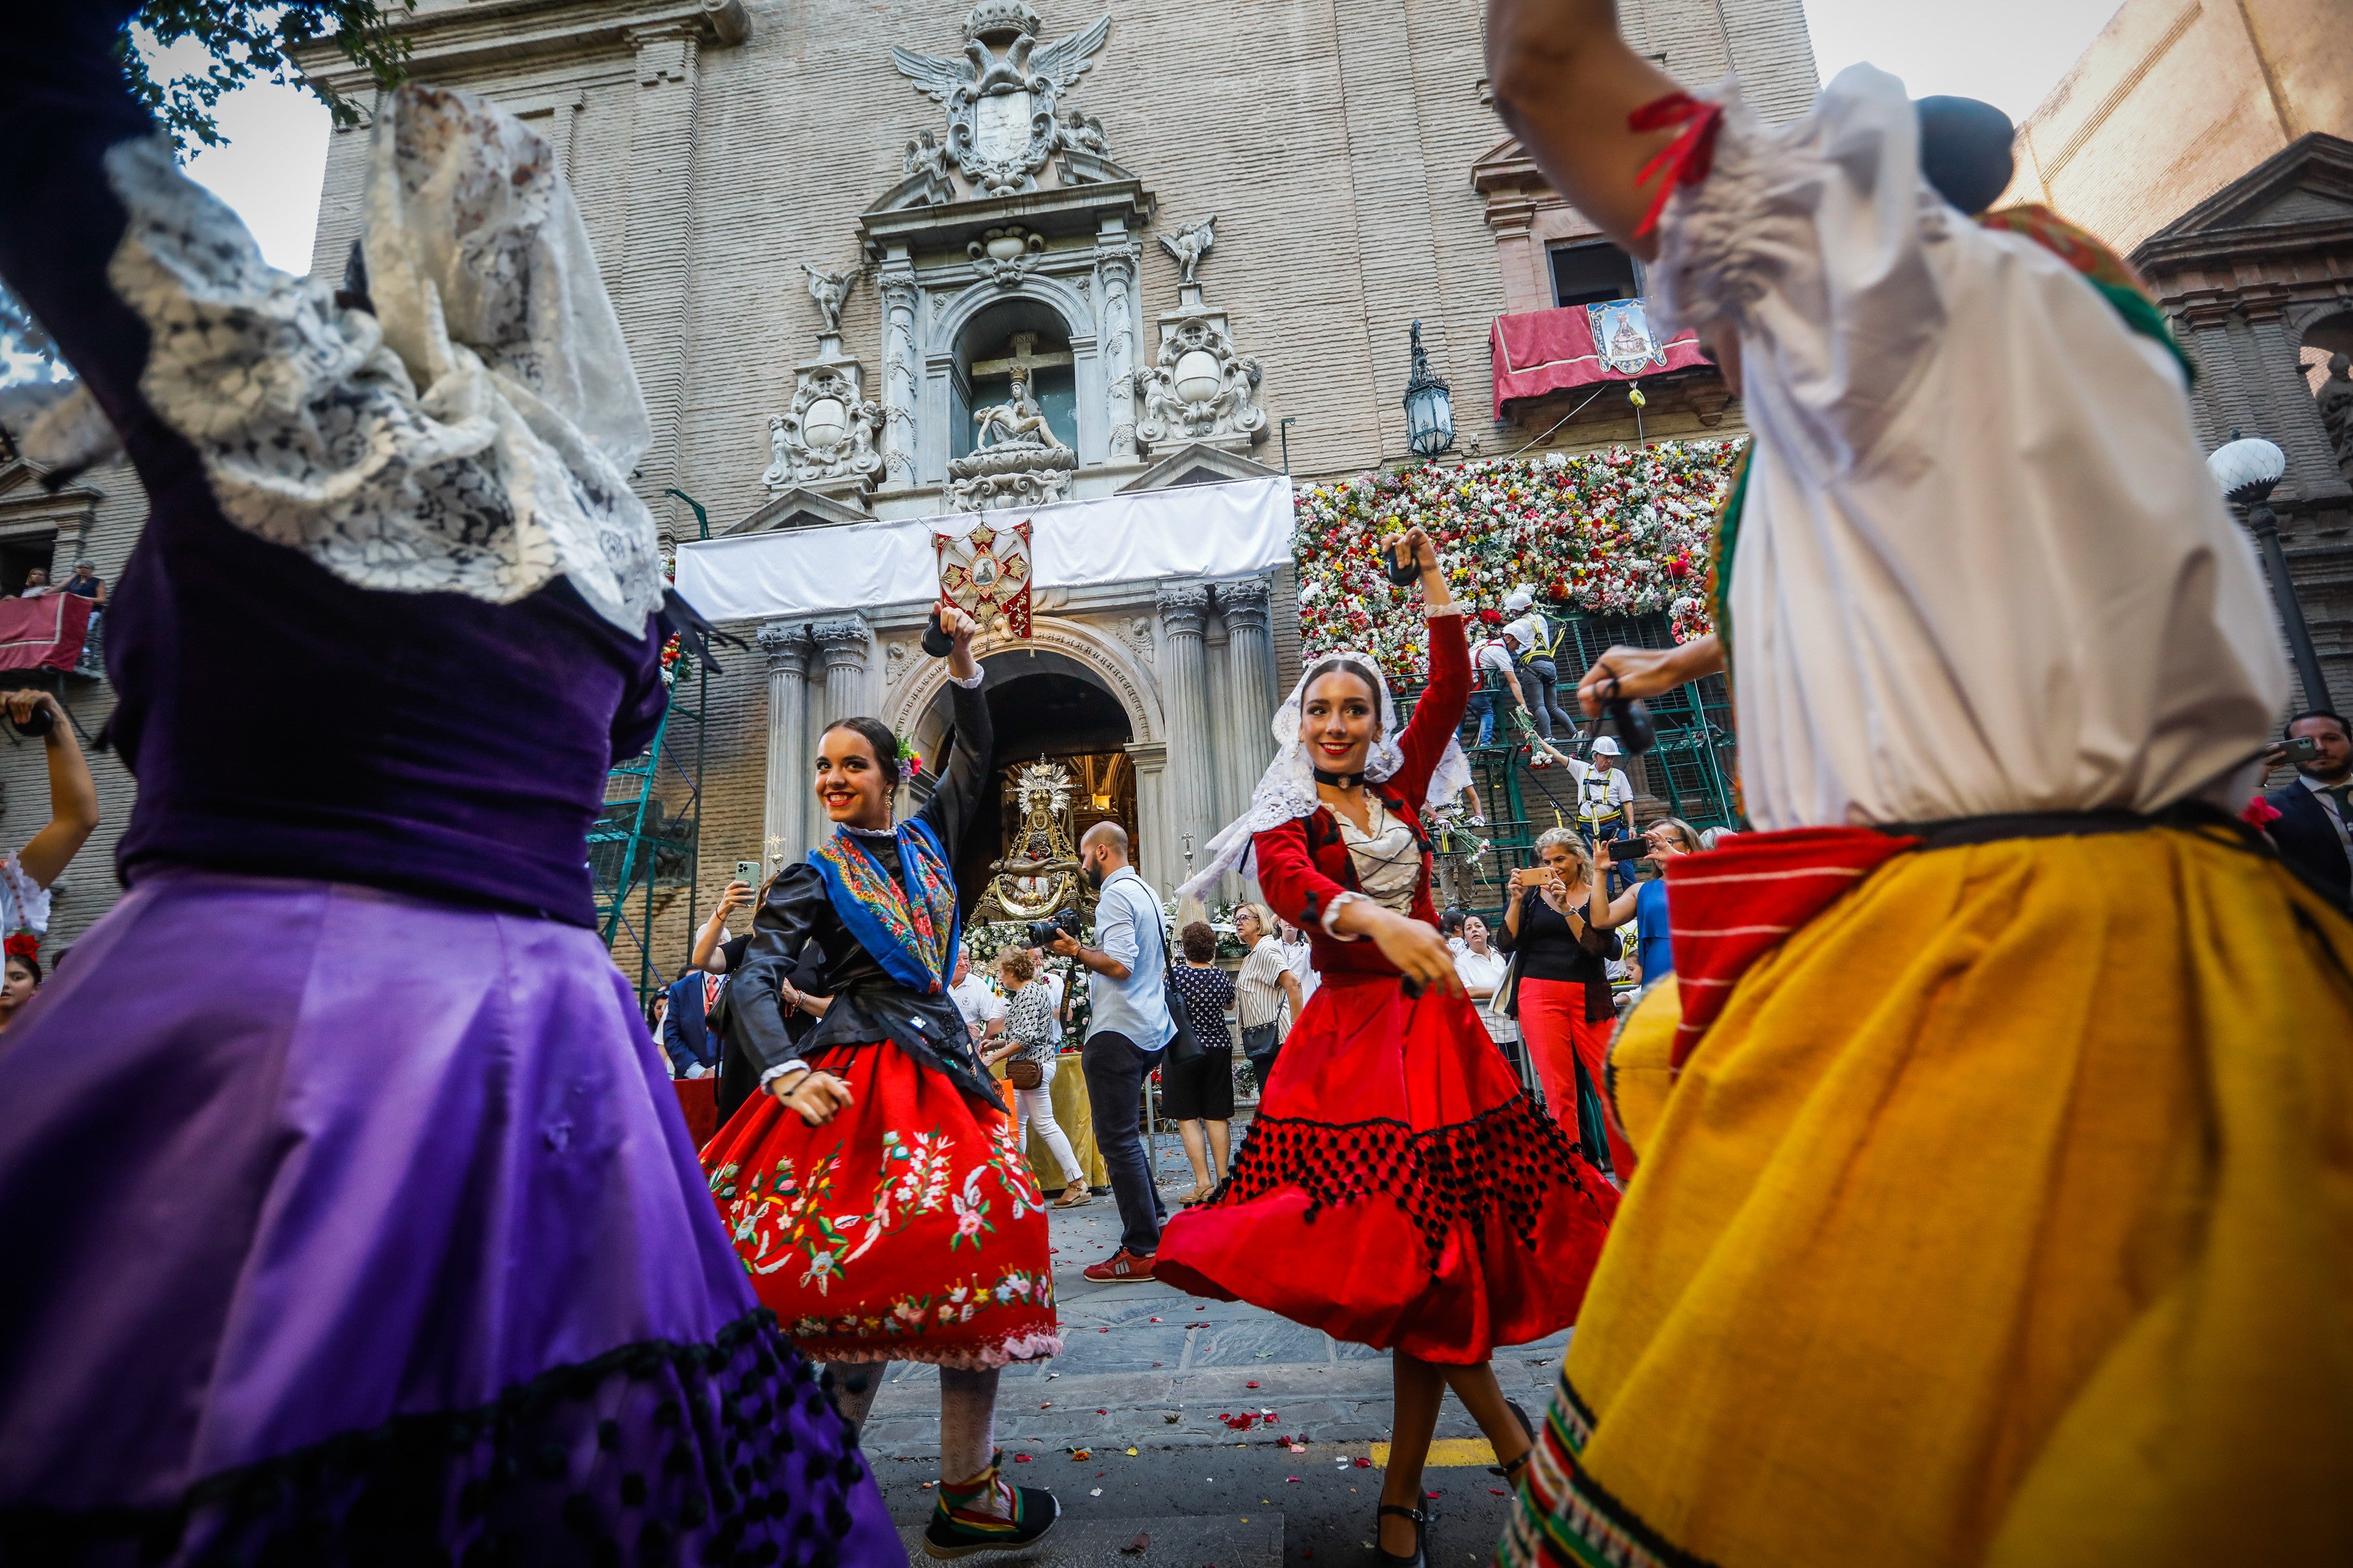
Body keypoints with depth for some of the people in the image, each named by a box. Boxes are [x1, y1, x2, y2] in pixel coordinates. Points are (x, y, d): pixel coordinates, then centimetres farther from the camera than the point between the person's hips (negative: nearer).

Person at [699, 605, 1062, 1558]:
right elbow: (754, 981, -6)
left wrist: (963, 663, 6)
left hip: (944, 1063, 5)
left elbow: (973, 756, 14)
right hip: (865, 1074, -5)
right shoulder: (812, 879, 1)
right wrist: (788, 1075, -20)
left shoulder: (925, 840, 12)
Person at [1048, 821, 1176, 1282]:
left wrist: (1077, 951, -10)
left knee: (1117, 1140, -3)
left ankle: (1141, 1251, 2)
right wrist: (1086, 954, 18)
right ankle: (1153, 1220, 25)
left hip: (1118, 1032, -10)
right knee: (1123, 1134, 20)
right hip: (1149, 1031, 10)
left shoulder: (1116, 894, -14)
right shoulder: (1146, 892, 16)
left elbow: (1119, 965, -24)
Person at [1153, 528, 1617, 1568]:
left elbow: (1451, 689, 9)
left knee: (1435, 1239, 3)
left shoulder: (1399, 792, 13)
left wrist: (1431, 580, 11)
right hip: (1350, 1032, -4)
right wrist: (1371, 916, -40)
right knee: (1404, 1242, -7)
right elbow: (1289, 881, -21)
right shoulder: (1284, 817, 1)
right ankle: (1500, 1425, 20)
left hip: (1434, 1023, 4)